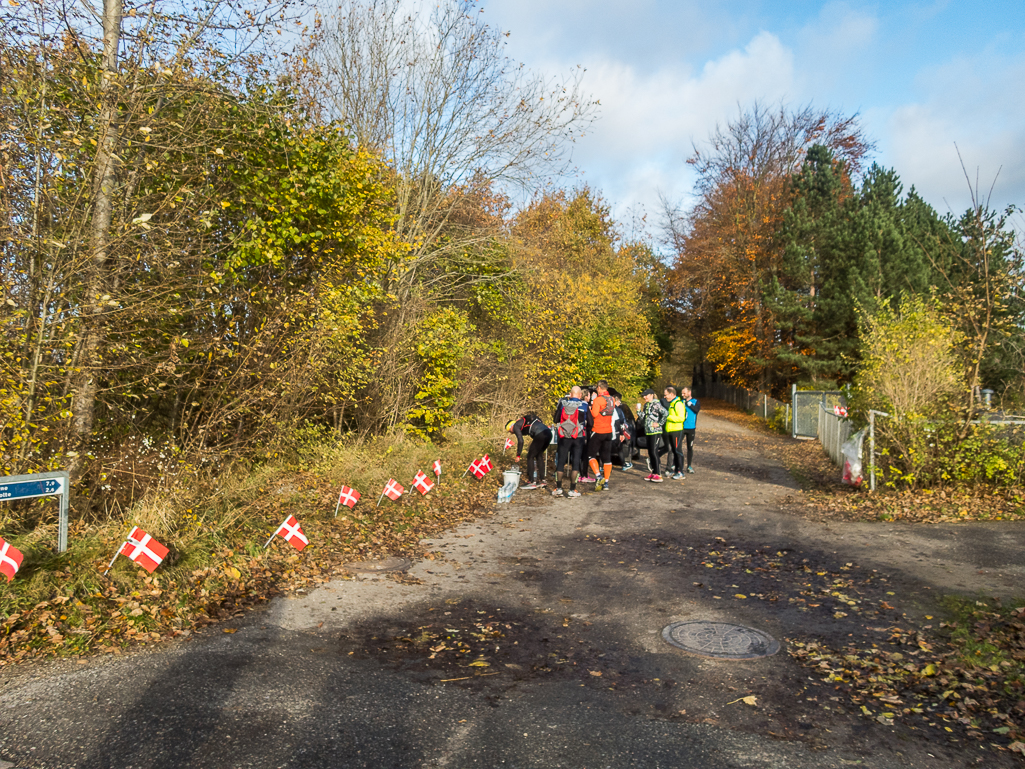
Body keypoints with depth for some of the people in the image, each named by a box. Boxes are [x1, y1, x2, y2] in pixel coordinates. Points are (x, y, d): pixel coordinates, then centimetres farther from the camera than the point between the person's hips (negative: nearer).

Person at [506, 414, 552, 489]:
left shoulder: (516, 426, 8)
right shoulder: (523, 421, 34)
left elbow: (520, 441, -4)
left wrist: (518, 455, 3)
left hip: (540, 435, -9)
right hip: (548, 433, 9)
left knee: (530, 457, 4)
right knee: (539, 456, 21)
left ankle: (531, 482, 6)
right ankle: (541, 481, 22)